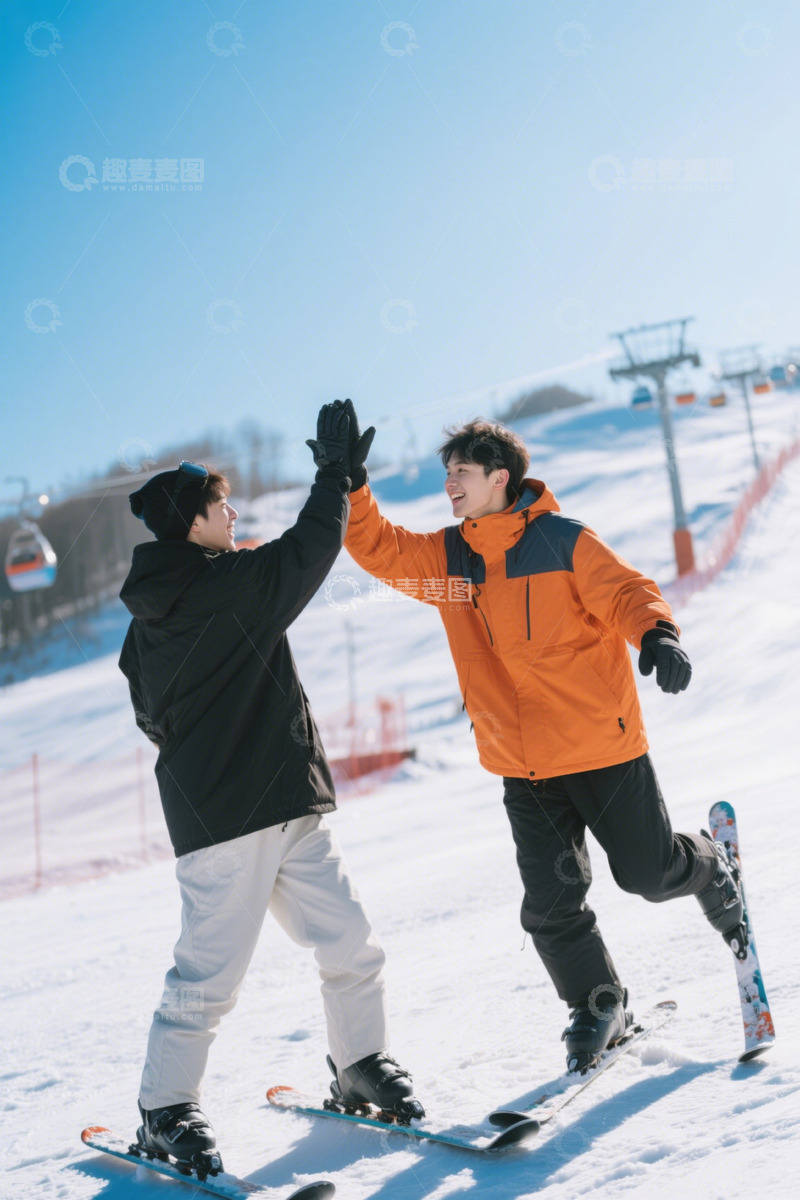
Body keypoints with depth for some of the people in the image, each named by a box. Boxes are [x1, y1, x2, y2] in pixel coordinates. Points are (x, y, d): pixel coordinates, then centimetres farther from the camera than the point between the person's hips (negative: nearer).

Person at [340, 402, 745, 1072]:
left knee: (648, 873, 8)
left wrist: (657, 634, -35)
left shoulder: (564, 541, -10)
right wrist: (348, 483, -13)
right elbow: (379, 549, 1)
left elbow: (626, 593, -15)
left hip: (601, 745, -4)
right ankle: (597, 1005, 25)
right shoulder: (446, 557, 5)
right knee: (551, 903, 2)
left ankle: (710, 869, 43)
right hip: (523, 765, 4)